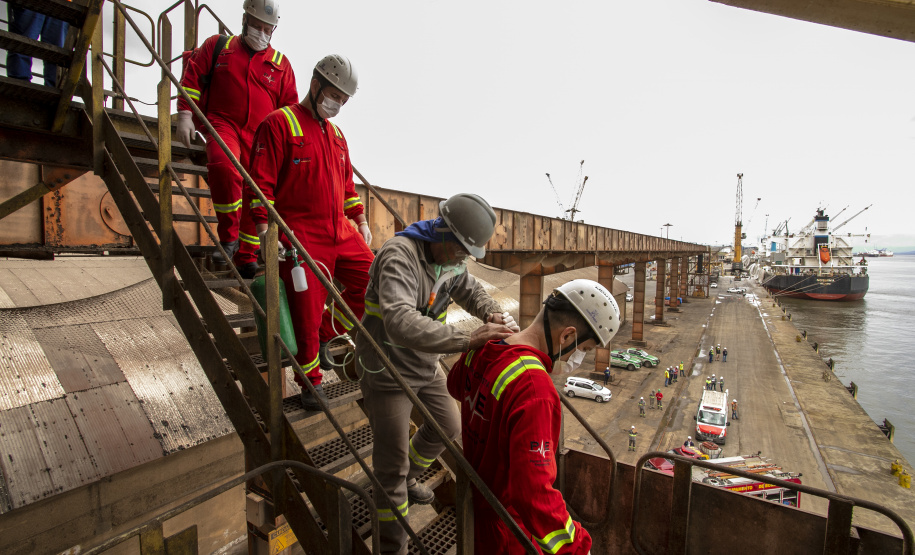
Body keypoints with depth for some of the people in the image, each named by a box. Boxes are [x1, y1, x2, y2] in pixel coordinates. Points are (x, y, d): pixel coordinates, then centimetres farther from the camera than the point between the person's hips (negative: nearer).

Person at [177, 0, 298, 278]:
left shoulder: (280, 63, 17)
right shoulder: (217, 46, 16)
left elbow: (290, 106, 17)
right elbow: (192, 77, 12)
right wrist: (185, 114, 0)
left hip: (260, 136, 2)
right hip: (222, 123, -2)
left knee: (254, 193, -3)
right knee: (224, 166, -33)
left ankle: (246, 257, 8)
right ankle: (228, 236, -19)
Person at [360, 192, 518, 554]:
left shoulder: (450, 259, -3)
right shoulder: (399, 256, -30)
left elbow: (470, 290, 12)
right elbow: (400, 323, -45)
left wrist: (493, 314, -11)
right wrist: (468, 339, -51)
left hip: (425, 365, 8)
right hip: (387, 371, -8)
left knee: (448, 427, 24)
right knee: (393, 462, 4)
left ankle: (406, 479, 51)